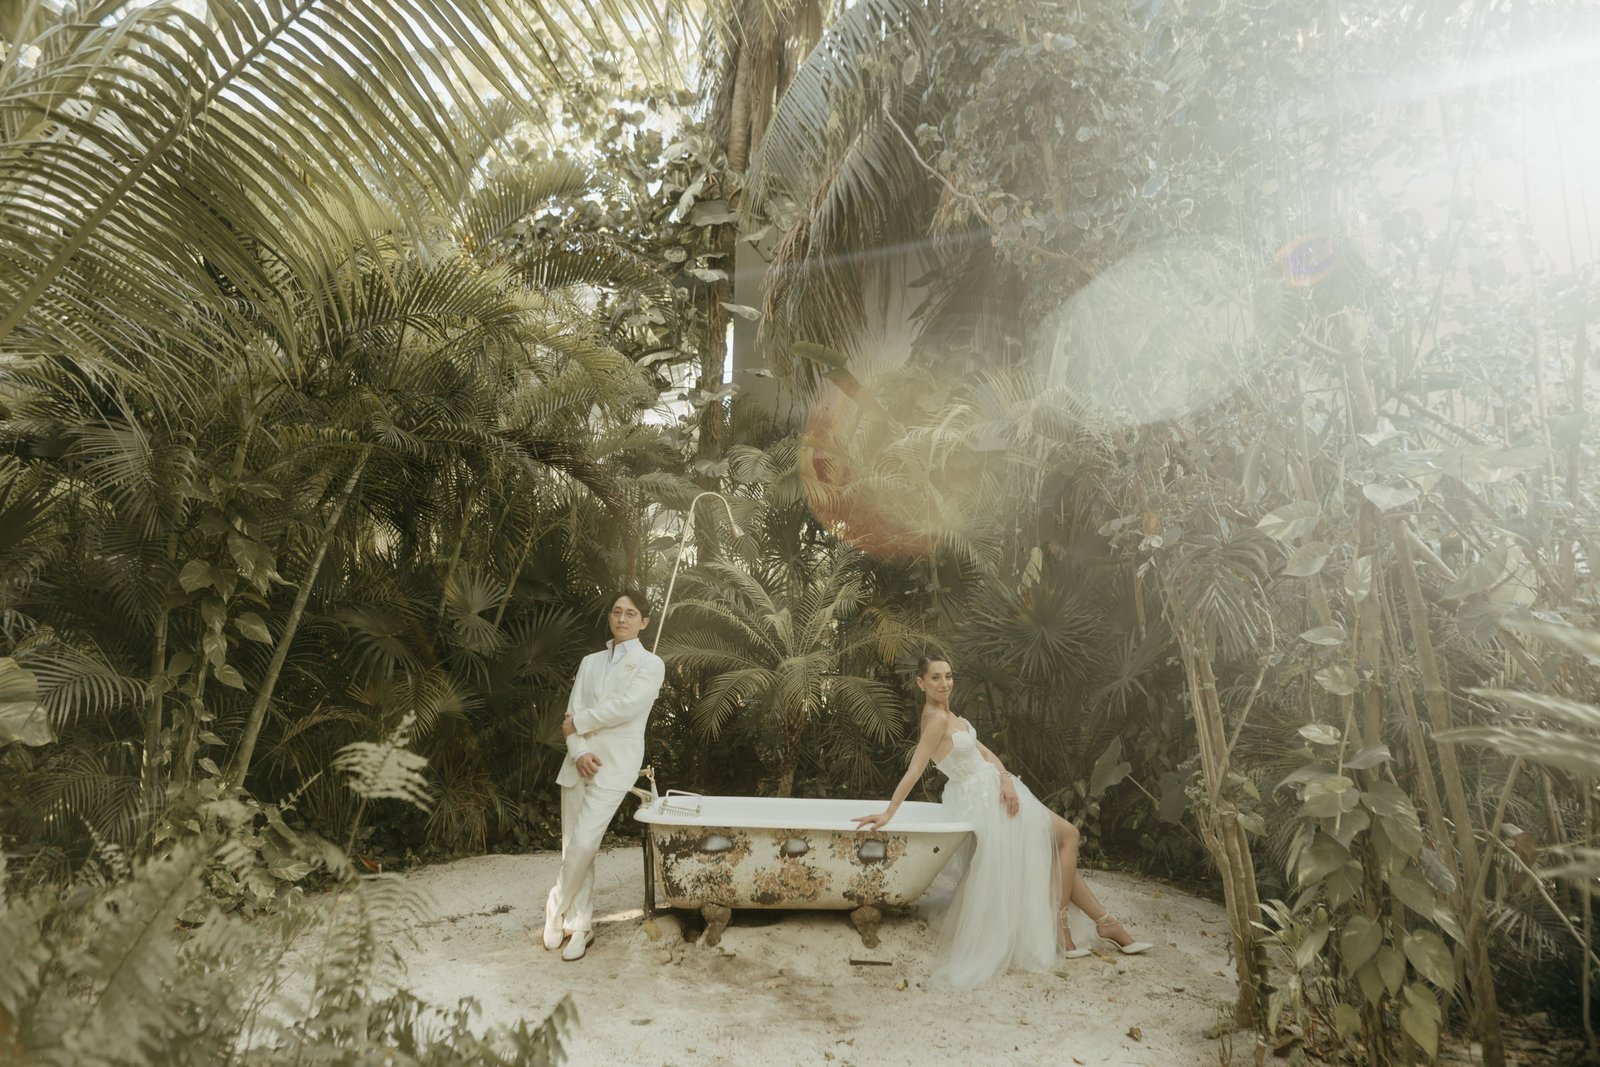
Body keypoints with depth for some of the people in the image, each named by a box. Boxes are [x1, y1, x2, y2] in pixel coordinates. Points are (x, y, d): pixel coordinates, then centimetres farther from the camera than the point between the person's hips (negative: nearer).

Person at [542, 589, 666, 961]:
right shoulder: (590, 662, 14)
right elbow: (572, 713, 6)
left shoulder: (650, 664, 0)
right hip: (580, 761, 5)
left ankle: (556, 910, 10)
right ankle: (581, 926, 17)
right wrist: (580, 751, -11)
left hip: (616, 764, -5)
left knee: (583, 844, -14)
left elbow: (625, 707, -14)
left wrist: (579, 722, -5)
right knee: (574, 847, 5)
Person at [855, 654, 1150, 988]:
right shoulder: (937, 719, -22)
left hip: (995, 791, 9)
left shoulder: (947, 715, 7)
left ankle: (1104, 921, 21)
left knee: (1060, 842, 13)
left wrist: (1006, 780, -15)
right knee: (1067, 835, 2)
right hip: (986, 801, -9)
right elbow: (913, 772, -27)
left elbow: (984, 752, 1)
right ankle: (1057, 928, 6)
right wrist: (887, 815, -31)